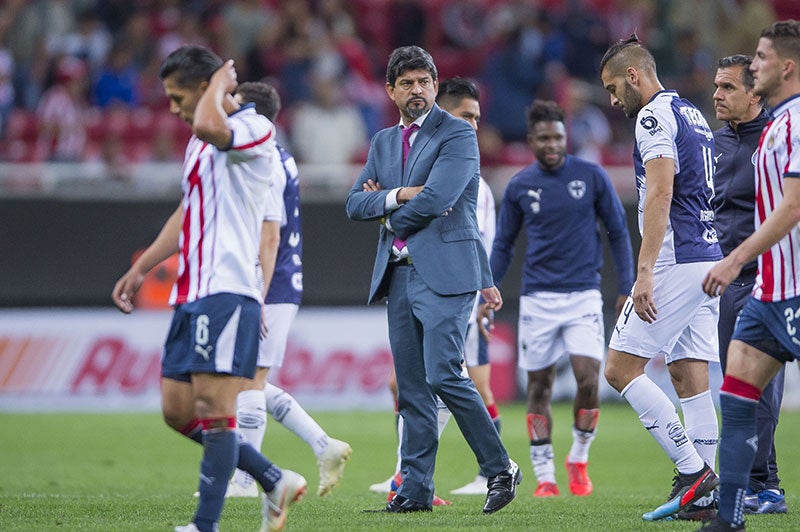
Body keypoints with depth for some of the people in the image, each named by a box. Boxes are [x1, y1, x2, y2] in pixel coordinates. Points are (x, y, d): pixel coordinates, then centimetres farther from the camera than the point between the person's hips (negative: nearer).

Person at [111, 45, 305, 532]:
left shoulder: (254, 128, -8)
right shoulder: (201, 141, 21)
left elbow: (209, 127, -32)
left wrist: (220, 84, -13)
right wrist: (141, 268, 31)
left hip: (227, 292, -10)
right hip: (192, 295, 10)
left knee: (213, 409, -12)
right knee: (178, 411, 8)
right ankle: (275, 482, 18)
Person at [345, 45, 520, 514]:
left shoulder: (457, 134, -4)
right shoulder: (383, 143, 19)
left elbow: (436, 199, -15)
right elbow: (355, 204, 11)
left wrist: (391, 216, 1)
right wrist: (398, 195, -7)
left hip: (444, 272, -7)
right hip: (398, 276, 7)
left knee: (443, 375, -16)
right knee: (412, 388, 5)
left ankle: (501, 469, -5)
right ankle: (416, 490, 6)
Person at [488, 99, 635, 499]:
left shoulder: (592, 177, 0)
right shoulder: (519, 187, 4)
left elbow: (618, 233, 6)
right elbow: (502, 246, 13)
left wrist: (626, 289, 1)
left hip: (583, 296, -1)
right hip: (537, 298, 1)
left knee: (588, 377, -14)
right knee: (540, 386, 2)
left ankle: (578, 459, 8)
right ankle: (544, 476, 9)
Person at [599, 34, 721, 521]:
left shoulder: (655, 115, -9)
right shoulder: (693, 116, 21)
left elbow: (660, 194, -19)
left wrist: (645, 272, -23)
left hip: (677, 262, -10)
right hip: (708, 261, 10)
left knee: (621, 368, -7)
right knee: (690, 376, 7)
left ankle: (693, 471, -13)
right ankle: (703, 495, 3)